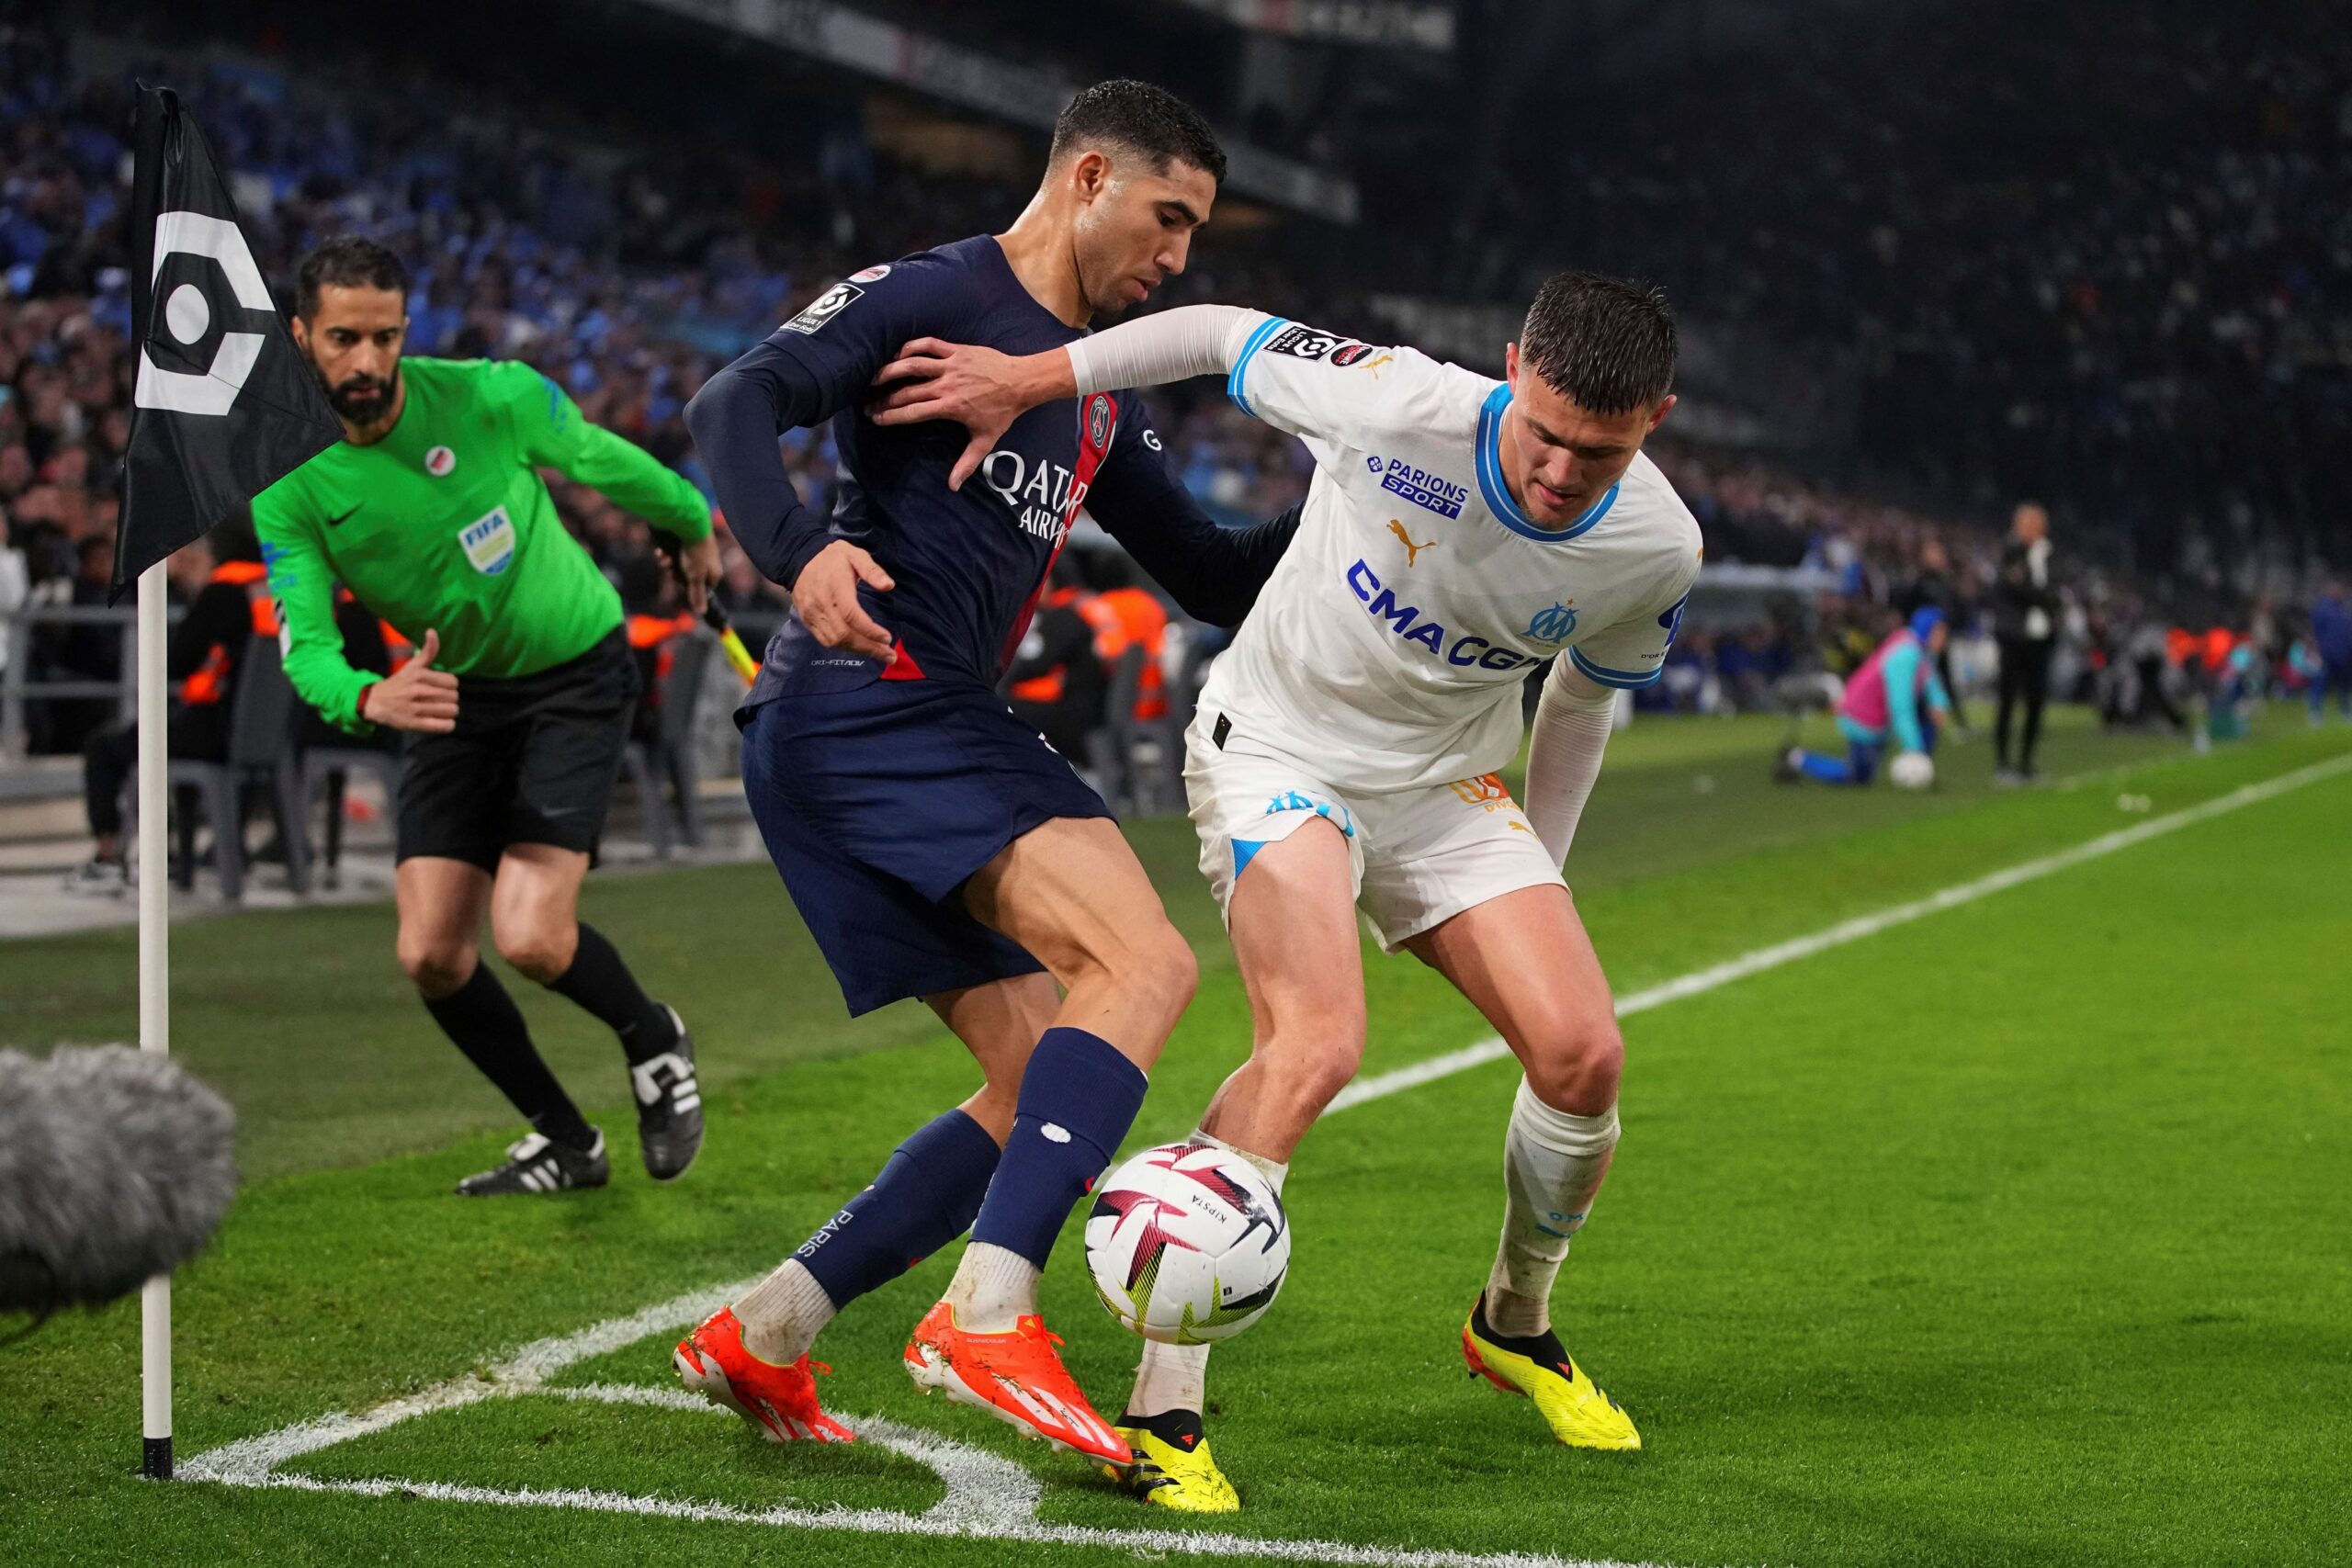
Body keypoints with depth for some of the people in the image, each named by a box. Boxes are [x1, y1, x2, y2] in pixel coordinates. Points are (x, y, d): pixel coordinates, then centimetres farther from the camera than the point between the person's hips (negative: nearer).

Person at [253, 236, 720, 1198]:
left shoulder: (492, 398, -20)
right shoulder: (286, 489, -14)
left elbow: (605, 462, 0)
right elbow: (305, 645, -22)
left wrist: (694, 525, 18)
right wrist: (369, 699, -46)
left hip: (576, 673, -4)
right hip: (456, 692, 4)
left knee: (530, 938, -20)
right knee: (430, 955, -4)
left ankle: (654, 1042, 13)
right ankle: (564, 1143, 19)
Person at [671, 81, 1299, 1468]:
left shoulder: (1101, 394, 25)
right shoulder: (931, 298, -2)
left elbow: (1215, 583, 28)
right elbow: (735, 403, -15)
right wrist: (801, 552, -33)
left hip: (942, 740, 10)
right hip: (868, 707, -10)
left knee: (1046, 1098, 7)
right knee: (1146, 962, -23)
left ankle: (759, 1338, 10)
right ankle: (988, 1315, -30)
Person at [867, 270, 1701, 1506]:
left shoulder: (1656, 550, -14)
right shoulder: (1400, 407, -29)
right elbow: (1223, 337, -12)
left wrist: (1536, 877, 14)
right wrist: (1026, 380, -16)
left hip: (1448, 787, 5)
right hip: (1278, 747, -4)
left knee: (1581, 1054, -9)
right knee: (1317, 1044, -27)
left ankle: (1514, 1324, 22)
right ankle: (1161, 1406, -22)